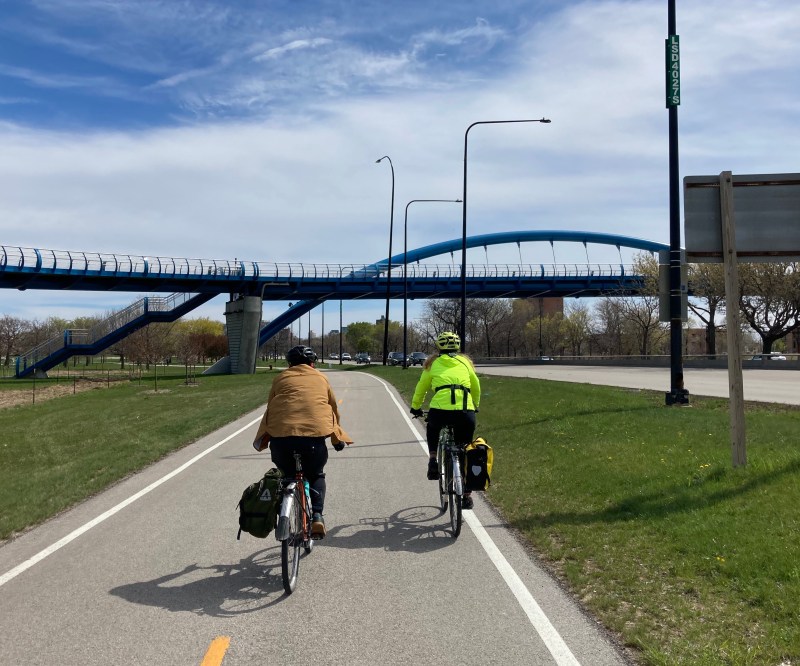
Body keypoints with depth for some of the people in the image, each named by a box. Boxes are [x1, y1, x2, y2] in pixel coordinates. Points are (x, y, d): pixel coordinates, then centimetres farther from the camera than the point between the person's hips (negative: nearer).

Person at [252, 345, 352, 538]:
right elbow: (333, 408, 26)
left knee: (287, 474, 24)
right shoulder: (320, 378, 21)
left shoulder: (281, 378, 21)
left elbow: (270, 408, 24)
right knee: (316, 475, 23)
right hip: (315, 435, 0)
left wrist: (263, 438, 36)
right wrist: (338, 439, 38)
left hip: (281, 434, 0)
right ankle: (316, 516, 4)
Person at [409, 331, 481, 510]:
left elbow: (421, 387, 24)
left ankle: (433, 461, 17)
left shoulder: (433, 363, 18)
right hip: (466, 412, 1)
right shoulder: (465, 362, 22)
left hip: (440, 410, -1)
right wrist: (475, 406, 48)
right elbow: (476, 387, 31)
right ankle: (467, 495, 17)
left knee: (432, 430, 35)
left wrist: (415, 407, 40)